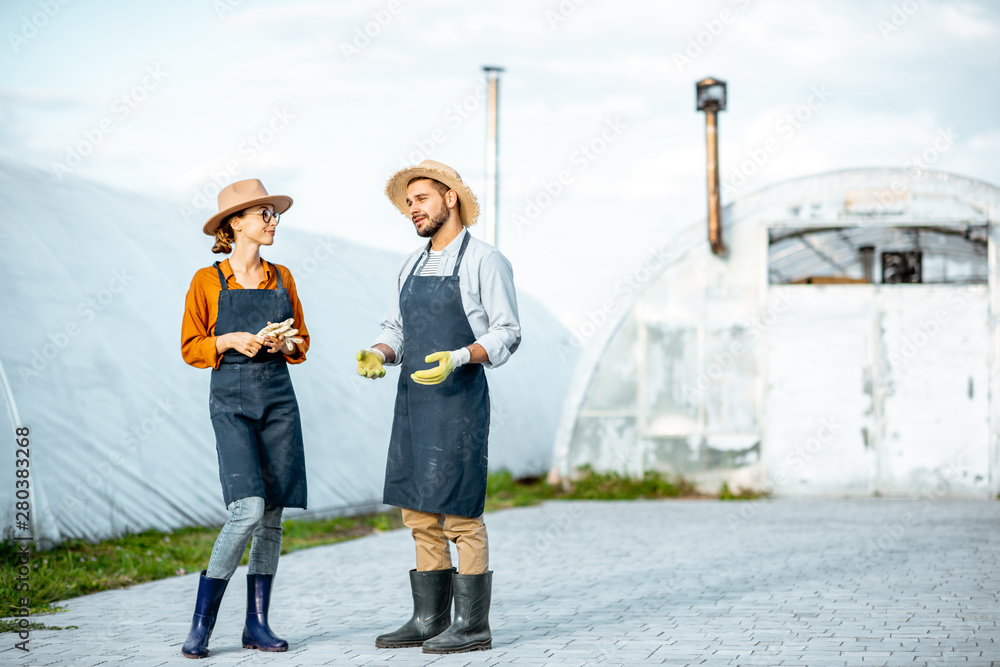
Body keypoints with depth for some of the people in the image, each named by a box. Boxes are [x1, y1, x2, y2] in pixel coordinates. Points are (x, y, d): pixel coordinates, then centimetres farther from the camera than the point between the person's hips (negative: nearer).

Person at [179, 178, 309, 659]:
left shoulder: (281, 278, 10)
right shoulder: (207, 281, -1)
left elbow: (301, 341, 16)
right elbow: (191, 347, 1)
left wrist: (287, 344, -5)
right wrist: (230, 340, -16)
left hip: (279, 399, 5)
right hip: (231, 401, -5)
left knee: (272, 515, 3)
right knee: (248, 509, -18)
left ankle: (257, 624, 12)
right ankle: (201, 623, -6)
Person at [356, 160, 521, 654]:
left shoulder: (484, 261, -5)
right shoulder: (411, 265, 17)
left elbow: (506, 333, -9)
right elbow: (395, 330, 19)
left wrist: (458, 358, -24)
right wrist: (377, 355, -2)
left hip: (460, 399, -7)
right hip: (413, 399, 7)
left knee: (459, 514, -6)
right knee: (420, 513, 9)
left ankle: (472, 626, 0)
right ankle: (430, 620, 17)